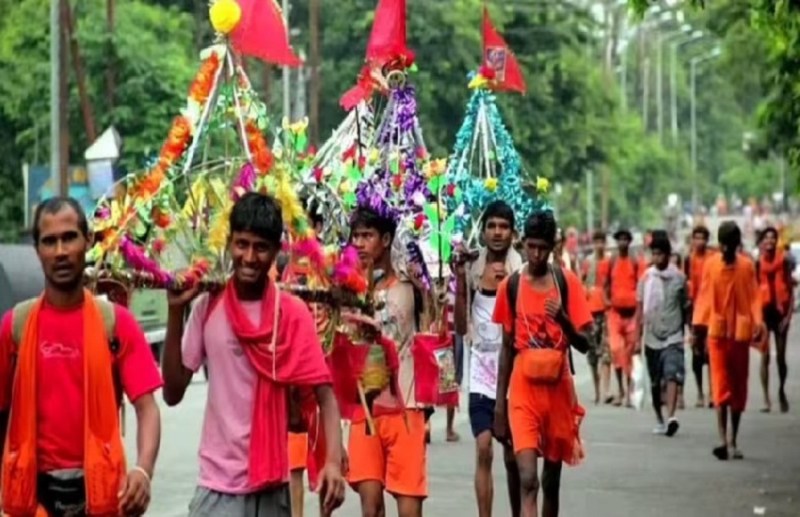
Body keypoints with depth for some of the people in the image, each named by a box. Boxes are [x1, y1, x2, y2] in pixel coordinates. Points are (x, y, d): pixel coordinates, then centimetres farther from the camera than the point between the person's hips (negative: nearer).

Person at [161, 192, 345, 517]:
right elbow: (173, 393, -1)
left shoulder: (293, 314, -3)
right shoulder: (208, 308, 0)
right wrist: (175, 312, -8)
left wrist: (334, 461, -22)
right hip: (219, 482, 0)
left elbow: (324, 393, -6)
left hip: (272, 482, 1)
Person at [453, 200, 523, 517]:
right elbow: (462, 327, 3)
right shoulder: (472, 270, 3)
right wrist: (460, 281, -6)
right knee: (483, 450, -8)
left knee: (512, 455, 9)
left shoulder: (521, 272, -4)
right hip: (481, 371, 1)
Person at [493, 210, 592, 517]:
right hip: (523, 390, -1)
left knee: (552, 479, 13)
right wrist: (500, 400, 7)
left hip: (558, 388, 1)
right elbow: (507, 347, 8)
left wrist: (563, 319, -23)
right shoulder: (511, 286, 1)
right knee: (527, 479, -15)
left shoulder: (567, 282, -1)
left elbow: (585, 343, -3)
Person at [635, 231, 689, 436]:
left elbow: (685, 306, 7)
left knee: (673, 376, -18)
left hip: (673, 337, -2)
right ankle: (659, 420, 24)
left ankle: (671, 417, -29)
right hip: (652, 337, 2)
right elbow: (640, 309, 5)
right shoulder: (646, 277, 1)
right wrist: (638, 339, 3)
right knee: (655, 382, 10)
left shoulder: (679, 277, 0)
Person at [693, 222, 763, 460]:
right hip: (717, 331, -1)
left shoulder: (747, 266, 0)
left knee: (738, 386, 8)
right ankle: (724, 439, -17)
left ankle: (733, 441, 19)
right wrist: (698, 325, -8)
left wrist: (758, 322, -18)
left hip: (741, 331, 1)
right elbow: (704, 297, -1)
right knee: (720, 385, -9)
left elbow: (754, 296, -4)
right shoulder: (710, 265, -1)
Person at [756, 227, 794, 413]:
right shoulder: (758, 263, -1)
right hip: (764, 310, -1)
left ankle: (782, 392, 28)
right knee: (765, 356, -3)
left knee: (781, 356, 8)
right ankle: (766, 399, -1)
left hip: (780, 310, 1)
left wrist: (789, 314, -6)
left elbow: (790, 290, 2)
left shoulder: (784, 261, 0)